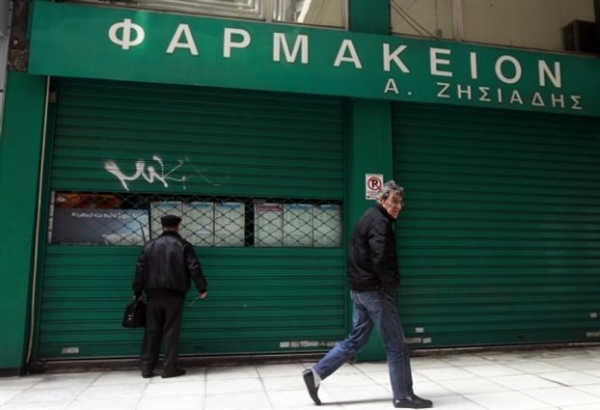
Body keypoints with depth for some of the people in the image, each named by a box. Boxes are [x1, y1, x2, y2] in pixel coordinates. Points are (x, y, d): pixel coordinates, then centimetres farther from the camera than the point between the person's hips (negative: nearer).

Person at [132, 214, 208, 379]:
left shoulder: (149, 245, 9)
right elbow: (194, 268, -6)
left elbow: (140, 269, 9)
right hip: (174, 294, -3)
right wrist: (202, 288, 2)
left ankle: (146, 367, 13)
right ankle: (169, 367, 4)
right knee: (171, 330, 2)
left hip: (153, 294, 3)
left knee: (152, 330, 10)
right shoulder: (183, 245, -1)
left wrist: (138, 292, 15)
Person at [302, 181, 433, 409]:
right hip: (375, 290, -10)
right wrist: (391, 284, -11)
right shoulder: (379, 222, -14)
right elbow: (381, 260, -26)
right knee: (396, 345, 2)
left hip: (360, 289, 10)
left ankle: (316, 373, 16)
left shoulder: (369, 218, 17)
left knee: (356, 340, 16)